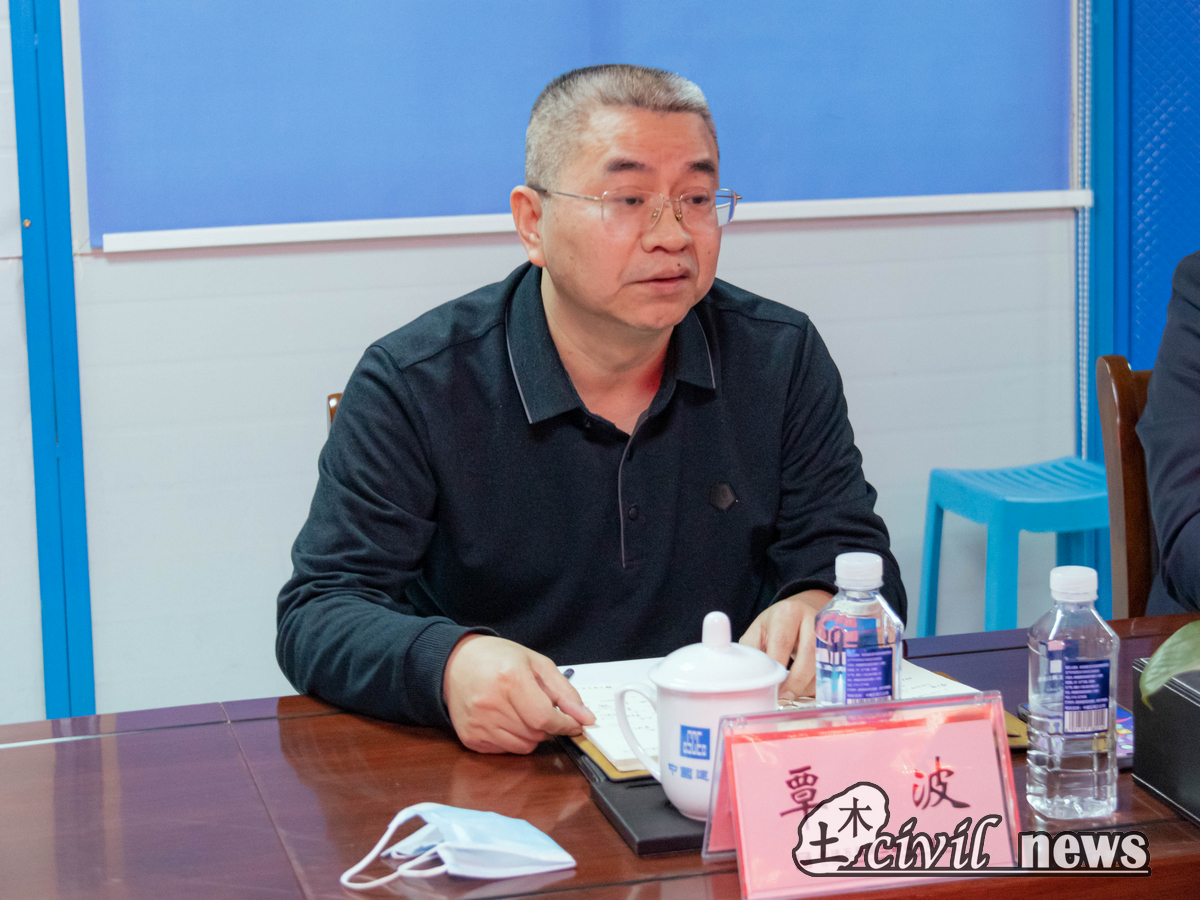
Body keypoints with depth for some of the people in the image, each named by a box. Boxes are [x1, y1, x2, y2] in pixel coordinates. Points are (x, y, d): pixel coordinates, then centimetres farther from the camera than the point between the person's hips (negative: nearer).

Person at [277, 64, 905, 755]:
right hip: (496, 784, -5)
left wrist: (817, 610, -20)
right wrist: (448, 663, -34)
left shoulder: (785, 359, 4)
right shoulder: (413, 386, -8)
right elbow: (319, 613, -11)